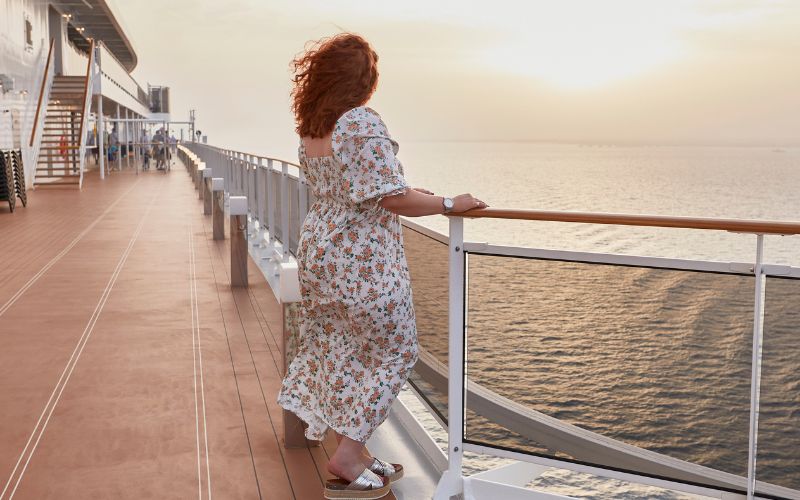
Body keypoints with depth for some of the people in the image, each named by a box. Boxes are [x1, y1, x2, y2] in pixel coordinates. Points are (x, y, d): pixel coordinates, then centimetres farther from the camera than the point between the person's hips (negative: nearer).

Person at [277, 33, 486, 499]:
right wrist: (450, 204, -10)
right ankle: (347, 459, 9)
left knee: (342, 351, 16)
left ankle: (353, 453, 27)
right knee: (391, 352, 6)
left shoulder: (310, 129, 9)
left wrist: (409, 189, 25)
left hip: (321, 252, 9)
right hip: (364, 261, -9)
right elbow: (392, 199, -22)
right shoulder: (363, 123, -19)